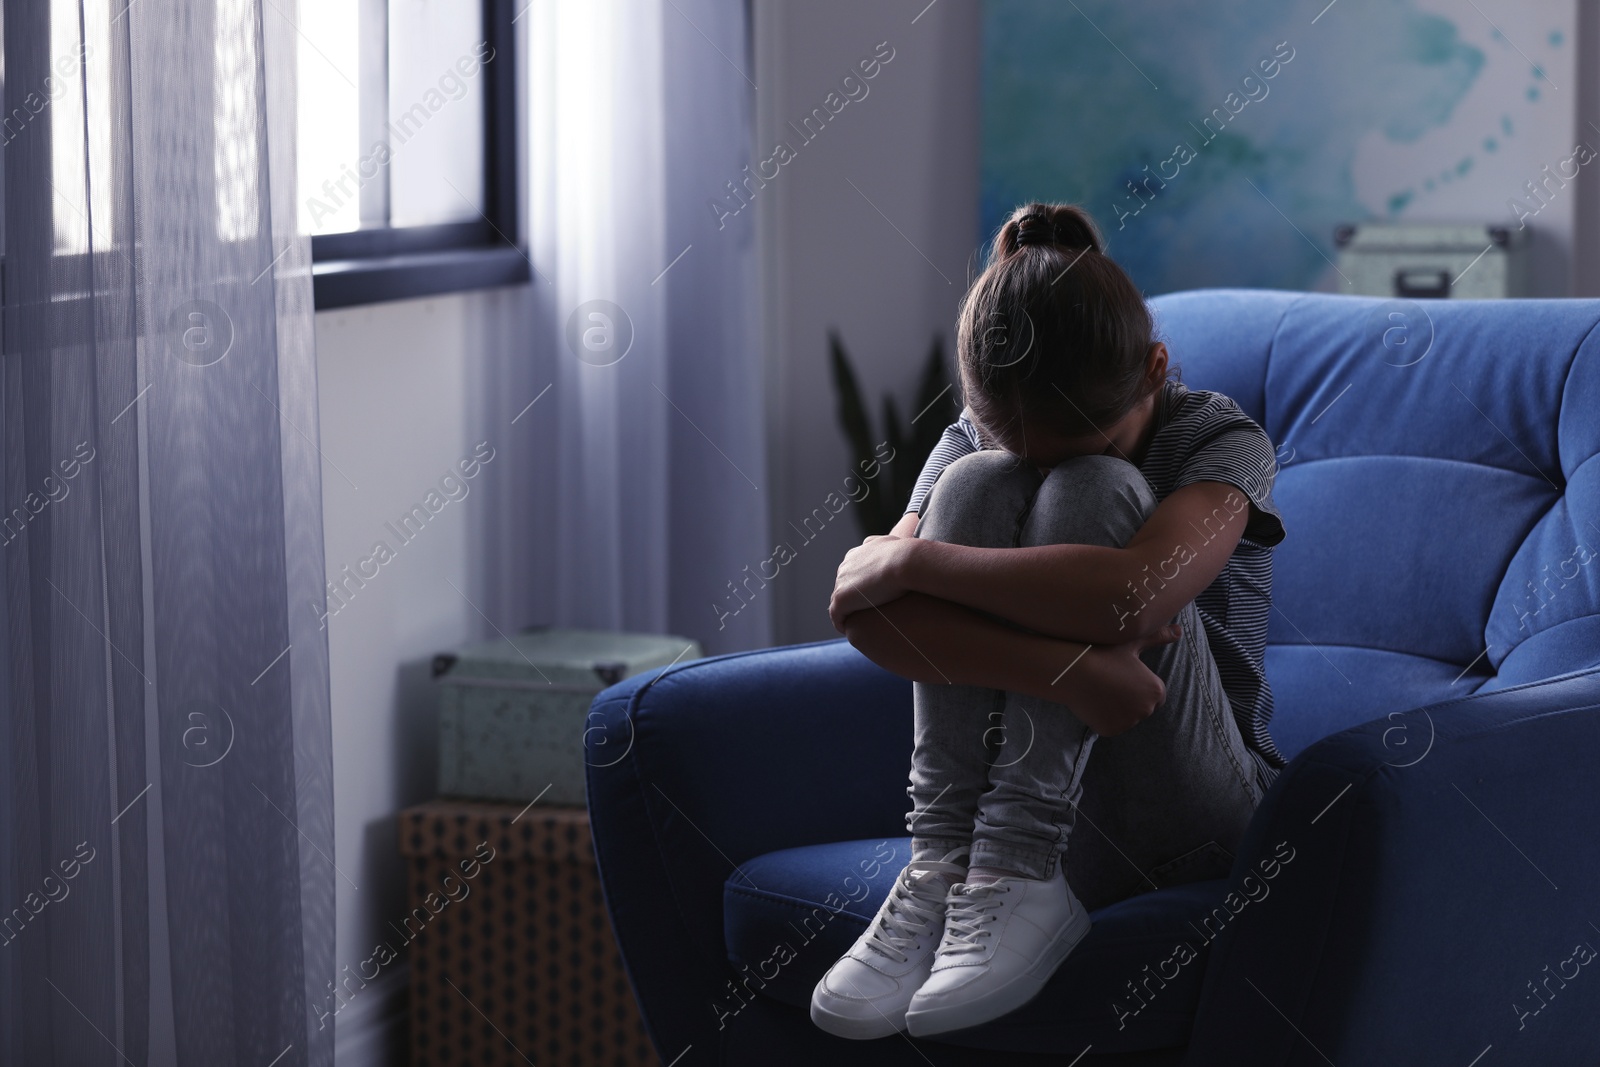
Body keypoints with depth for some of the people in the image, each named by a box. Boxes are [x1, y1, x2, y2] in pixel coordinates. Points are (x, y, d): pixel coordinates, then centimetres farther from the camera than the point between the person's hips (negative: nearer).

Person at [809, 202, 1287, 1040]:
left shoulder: (1221, 442, -10)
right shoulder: (974, 445, 0)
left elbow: (1138, 591, -33)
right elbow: (866, 613, -19)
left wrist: (911, 561, -27)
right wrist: (1068, 669, -34)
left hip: (1181, 821, -3)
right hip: (1020, 782, 3)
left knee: (1091, 491, -24)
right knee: (979, 486, -20)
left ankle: (1017, 871, -30)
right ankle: (946, 865, -26)